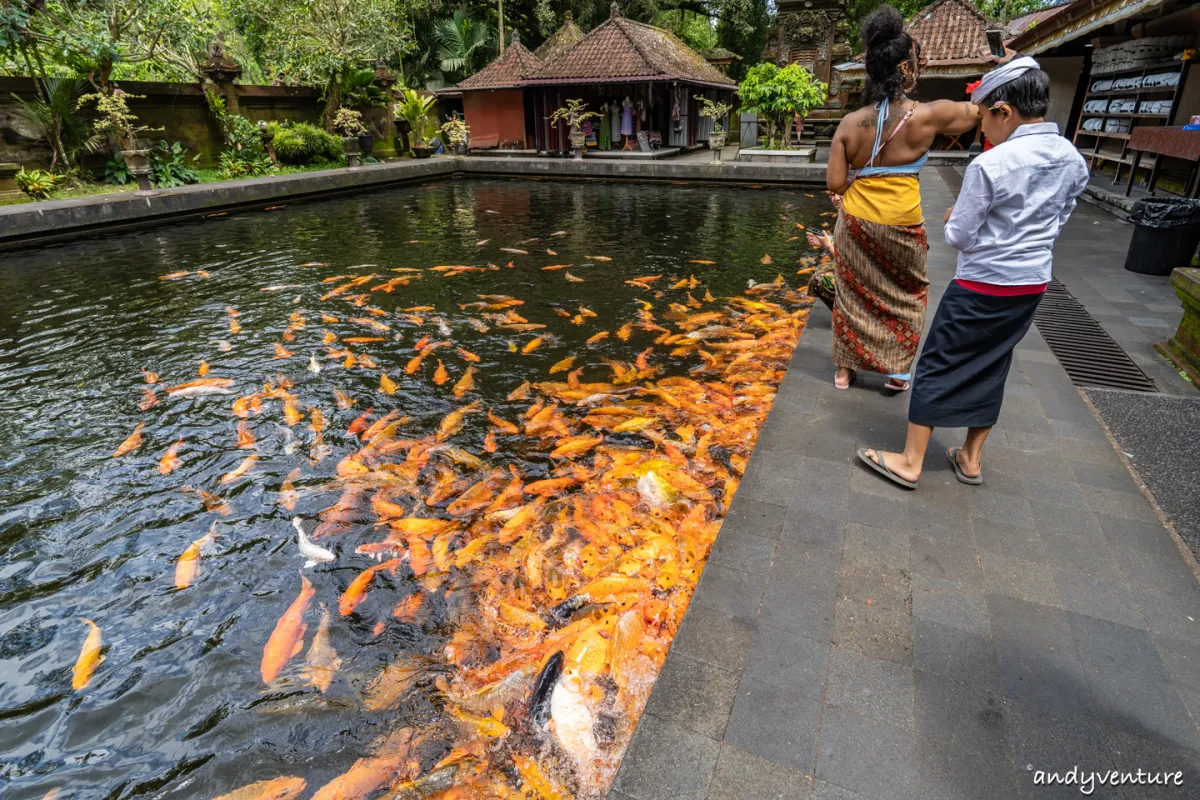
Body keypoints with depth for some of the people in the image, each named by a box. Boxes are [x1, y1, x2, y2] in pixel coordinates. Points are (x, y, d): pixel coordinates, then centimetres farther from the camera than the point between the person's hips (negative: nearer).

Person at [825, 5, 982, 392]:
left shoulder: (850, 122, -6)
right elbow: (978, 111, 6)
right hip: (900, 228, -2)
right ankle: (897, 371, 26)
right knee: (905, 297, 18)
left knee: (853, 296, 16)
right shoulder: (926, 116, -10)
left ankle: (845, 370, 25)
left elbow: (835, 183, -8)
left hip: (855, 224, 2)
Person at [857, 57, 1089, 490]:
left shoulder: (990, 165, -19)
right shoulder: (1073, 160, 3)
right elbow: (1058, 222, 13)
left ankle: (910, 462, 9)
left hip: (983, 287, -7)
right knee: (990, 369, 17)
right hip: (1033, 284, 7)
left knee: (938, 366, 3)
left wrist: (954, 217, 6)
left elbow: (959, 238, -14)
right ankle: (971, 459, 28)